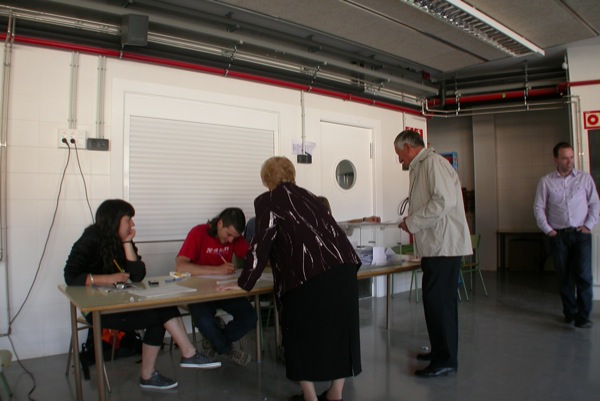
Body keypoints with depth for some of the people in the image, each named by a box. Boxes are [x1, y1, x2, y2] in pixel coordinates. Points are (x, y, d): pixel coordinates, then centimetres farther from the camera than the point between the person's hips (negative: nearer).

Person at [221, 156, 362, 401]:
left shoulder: (266, 201, 8)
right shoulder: (307, 196, 25)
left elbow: (262, 243, 1)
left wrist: (244, 283, 10)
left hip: (309, 274, -6)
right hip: (343, 266, 6)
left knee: (302, 334, 11)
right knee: (339, 329, 15)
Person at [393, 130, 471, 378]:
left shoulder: (433, 162, -11)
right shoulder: (421, 167, 19)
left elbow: (444, 201, -22)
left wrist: (412, 222, -15)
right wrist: (412, 222, 11)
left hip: (443, 245, -10)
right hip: (437, 245, 10)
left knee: (437, 301, -6)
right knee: (441, 301, 16)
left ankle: (445, 360, 5)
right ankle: (443, 352, 28)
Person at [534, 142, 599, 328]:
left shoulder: (585, 178, 6)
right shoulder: (546, 181, 3)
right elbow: (538, 207, 4)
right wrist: (548, 229, -2)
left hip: (581, 234, 0)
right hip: (558, 235, 0)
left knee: (584, 275, -7)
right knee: (564, 277, 7)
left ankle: (583, 316, -1)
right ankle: (569, 313, 19)